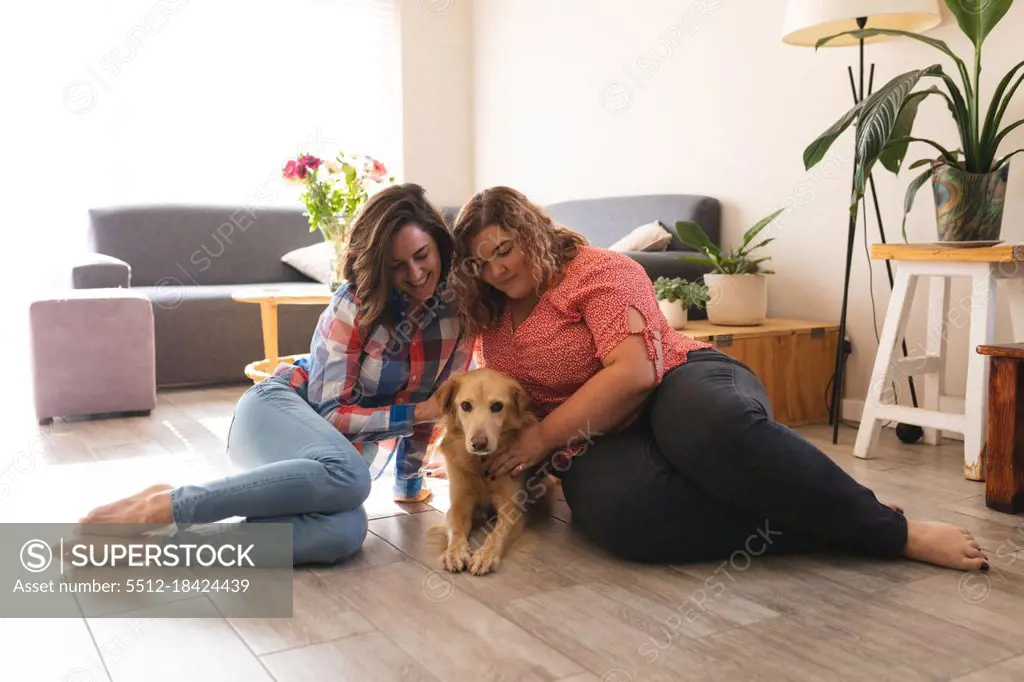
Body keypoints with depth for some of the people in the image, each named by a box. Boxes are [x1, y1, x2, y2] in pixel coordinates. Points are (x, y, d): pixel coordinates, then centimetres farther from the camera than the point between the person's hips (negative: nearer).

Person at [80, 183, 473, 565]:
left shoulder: (458, 309, -2)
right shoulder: (355, 305, -16)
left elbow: (431, 400, 10)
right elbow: (330, 412, -17)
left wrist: (409, 479, 15)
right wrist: (415, 412, -18)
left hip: (347, 443, 4)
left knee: (344, 532, -35)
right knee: (346, 477, -42)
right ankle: (160, 507, -33)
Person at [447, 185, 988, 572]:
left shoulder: (599, 272, -5)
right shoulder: (491, 323, 17)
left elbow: (632, 374, -18)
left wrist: (544, 437, -16)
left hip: (678, 384, -3)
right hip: (596, 444, 4)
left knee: (714, 426, -43)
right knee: (621, 508, -37)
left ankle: (895, 530, -26)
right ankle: (812, 530, -29)